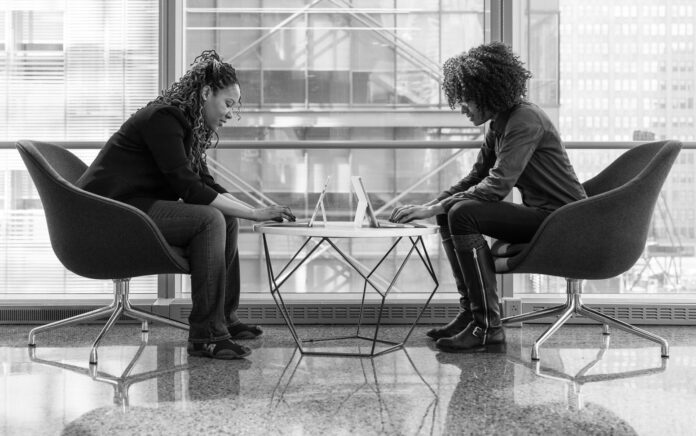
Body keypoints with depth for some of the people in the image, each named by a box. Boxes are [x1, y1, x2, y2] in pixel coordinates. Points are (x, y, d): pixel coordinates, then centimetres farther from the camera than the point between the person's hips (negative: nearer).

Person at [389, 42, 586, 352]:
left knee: (463, 214, -24)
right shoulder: (498, 125, 11)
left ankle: (487, 326, -20)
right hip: (538, 214, 10)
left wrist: (435, 208, -24)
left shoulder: (524, 120, -18)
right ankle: (469, 312, 5)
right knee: (450, 214, 4)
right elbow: (476, 177, 15)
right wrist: (432, 205, 0)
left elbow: (498, 186, -26)